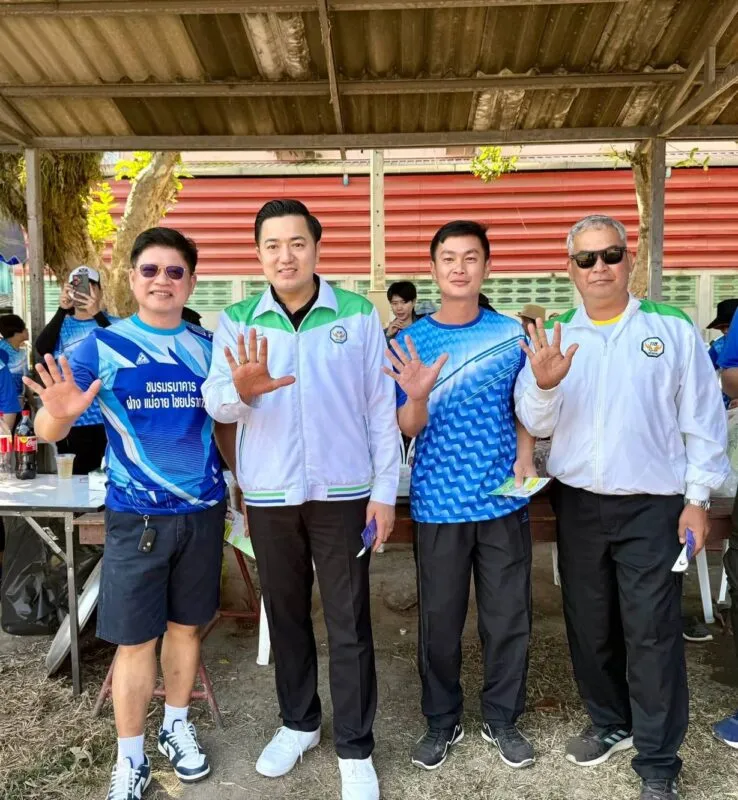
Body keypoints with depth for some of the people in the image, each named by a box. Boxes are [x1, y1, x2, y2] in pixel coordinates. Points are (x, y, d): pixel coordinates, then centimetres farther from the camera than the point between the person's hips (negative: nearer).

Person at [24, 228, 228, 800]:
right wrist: (60, 412, -31)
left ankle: (177, 727, 36)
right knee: (136, 641, 5)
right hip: (136, 517, -2)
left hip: (203, 512, 3)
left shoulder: (208, 346, 3)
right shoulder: (102, 346, -5)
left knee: (187, 625, 15)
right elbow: (48, 431, -10)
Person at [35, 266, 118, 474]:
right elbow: (42, 349, -11)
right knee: (73, 475, 11)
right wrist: (62, 309, -20)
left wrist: (97, 313, -30)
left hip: (106, 417, -3)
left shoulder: (112, 323, 0)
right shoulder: (63, 325, 8)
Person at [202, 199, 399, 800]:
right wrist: (242, 390, -35)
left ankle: (355, 749, 24)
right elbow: (216, 402, -11)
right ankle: (298, 723, 38)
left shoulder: (358, 314, -2)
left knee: (349, 623, 6)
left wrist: (385, 490, -3)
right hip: (269, 495, 2)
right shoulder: (237, 321, 1)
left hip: (344, 493, -2)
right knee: (286, 615, 17)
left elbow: (382, 408, 0)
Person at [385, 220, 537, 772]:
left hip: (504, 500, 1)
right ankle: (442, 721, 31)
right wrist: (417, 396, -26)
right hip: (439, 503, -1)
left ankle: (502, 719, 33)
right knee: (439, 620, 11)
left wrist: (525, 456, -8)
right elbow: (408, 429, -5)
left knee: (509, 617, 11)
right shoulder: (412, 341, -2)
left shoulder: (512, 333, 1)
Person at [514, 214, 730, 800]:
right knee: (589, 625, 15)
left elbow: (703, 421, 0)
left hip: (653, 507, -3)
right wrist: (543, 385, -21)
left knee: (652, 633, 1)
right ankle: (610, 722, 37)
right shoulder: (554, 339, 5)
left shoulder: (673, 329, -1)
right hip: (578, 504, 3)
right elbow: (537, 425, -1)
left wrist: (698, 499, -4)